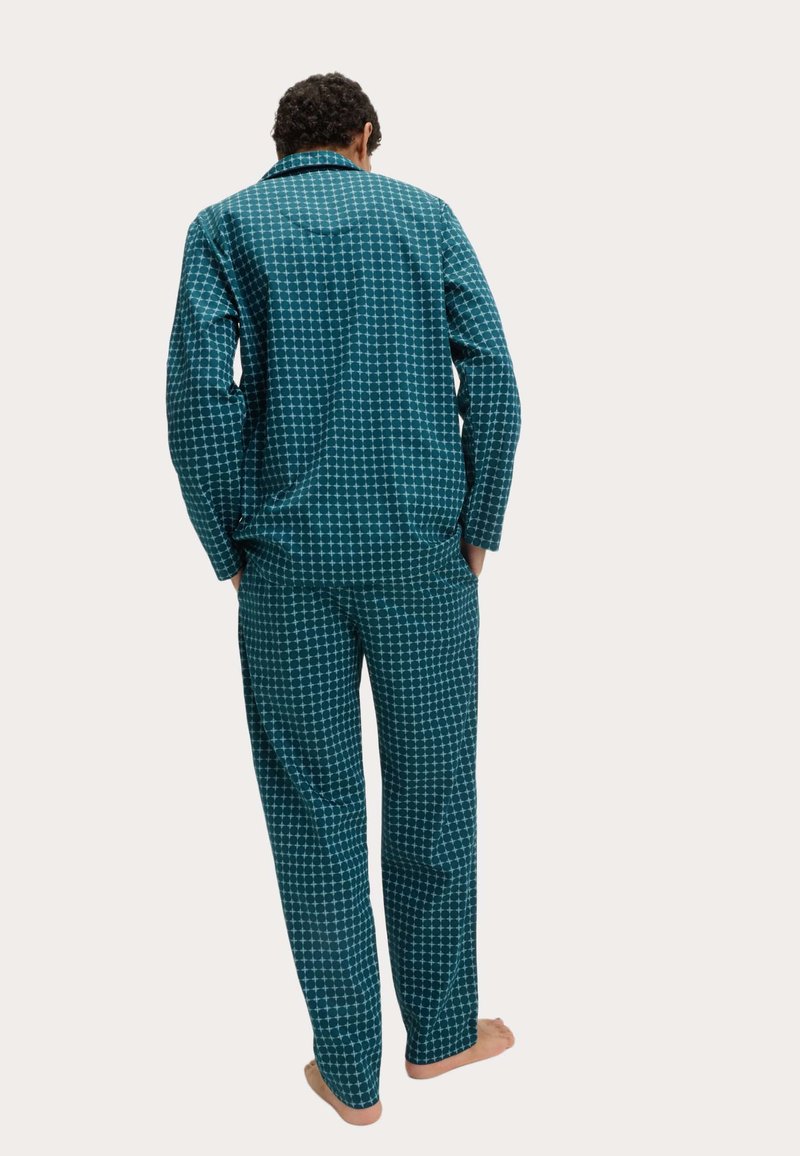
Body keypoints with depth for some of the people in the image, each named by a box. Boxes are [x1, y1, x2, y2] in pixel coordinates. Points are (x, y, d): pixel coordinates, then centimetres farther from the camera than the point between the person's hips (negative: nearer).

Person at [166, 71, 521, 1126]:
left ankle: (350, 1068, 21)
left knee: (313, 812, 9)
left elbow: (198, 392, -7)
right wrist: (479, 530, 5)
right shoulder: (426, 214, 8)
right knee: (431, 797, 14)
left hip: (290, 561, 0)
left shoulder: (225, 225, 6)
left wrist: (231, 553, 2)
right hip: (422, 550, 1)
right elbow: (490, 376, -2)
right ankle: (441, 1029, 30)